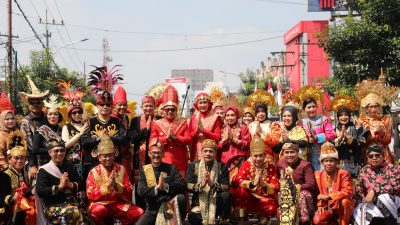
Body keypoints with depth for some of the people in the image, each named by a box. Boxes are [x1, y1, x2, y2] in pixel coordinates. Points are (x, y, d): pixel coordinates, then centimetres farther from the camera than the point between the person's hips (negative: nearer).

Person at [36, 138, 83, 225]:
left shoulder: (70, 166, 17)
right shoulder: (44, 170, 2)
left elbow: (80, 186, 15)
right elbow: (40, 191, -10)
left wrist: (70, 185, -6)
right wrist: (60, 186, -15)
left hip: (71, 203, 4)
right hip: (52, 206, -4)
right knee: (75, 213, -34)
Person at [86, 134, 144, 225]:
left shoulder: (121, 169, 8)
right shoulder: (94, 172, 1)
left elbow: (129, 192, 3)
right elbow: (90, 195, -7)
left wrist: (117, 186, -16)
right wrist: (107, 185, -18)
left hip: (119, 204, 3)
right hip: (101, 204, -3)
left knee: (139, 212, -21)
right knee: (98, 210, -37)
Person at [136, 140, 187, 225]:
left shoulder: (171, 168, 8)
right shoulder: (144, 170, 9)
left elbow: (182, 186, -5)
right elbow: (141, 191, -4)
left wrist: (166, 186, -22)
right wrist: (156, 188, -22)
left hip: (170, 206, 0)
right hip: (152, 209, 0)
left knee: (181, 198, -31)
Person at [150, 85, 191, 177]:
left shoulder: (183, 123, 8)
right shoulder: (157, 124, 7)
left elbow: (188, 140, 0)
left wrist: (175, 137, -11)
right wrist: (166, 137, -10)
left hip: (179, 162, 1)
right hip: (163, 162, -1)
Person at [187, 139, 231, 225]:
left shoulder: (222, 167, 5)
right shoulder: (193, 166, 5)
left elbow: (226, 187, -7)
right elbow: (188, 186, -5)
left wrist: (212, 184, -25)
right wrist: (201, 185, -25)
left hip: (216, 203, 2)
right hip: (199, 204, -2)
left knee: (226, 195, -31)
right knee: (193, 217, -35)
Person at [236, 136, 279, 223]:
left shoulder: (270, 167, -4)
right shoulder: (246, 165, -5)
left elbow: (276, 188, -11)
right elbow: (239, 181, -20)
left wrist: (264, 185, -30)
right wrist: (252, 183, -35)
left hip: (265, 199, 0)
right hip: (249, 198, 0)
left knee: (272, 208, -32)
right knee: (241, 191, -31)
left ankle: (263, 220, 4)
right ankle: (241, 219, -12)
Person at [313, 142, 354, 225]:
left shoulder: (343, 174, -11)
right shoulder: (318, 174, 1)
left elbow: (348, 192, -22)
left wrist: (328, 196, -24)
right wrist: (320, 205, -7)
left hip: (341, 206, -2)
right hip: (326, 207, 3)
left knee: (344, 201, -36)